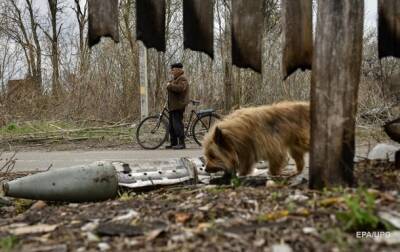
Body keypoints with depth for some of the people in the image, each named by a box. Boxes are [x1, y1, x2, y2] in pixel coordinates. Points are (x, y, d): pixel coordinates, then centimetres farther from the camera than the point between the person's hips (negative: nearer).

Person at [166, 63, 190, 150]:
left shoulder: (182, 79, -9)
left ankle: (181, 143, -12)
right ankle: (173, 143, 18)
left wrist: (170, 85, -15)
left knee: (177, 124, -14)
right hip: (173, 106, 11)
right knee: (172, 126, 12)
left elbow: (180, 88, -27)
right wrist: (169, 86, 14)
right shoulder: (175, 79, 24)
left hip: (178, 106, -11)